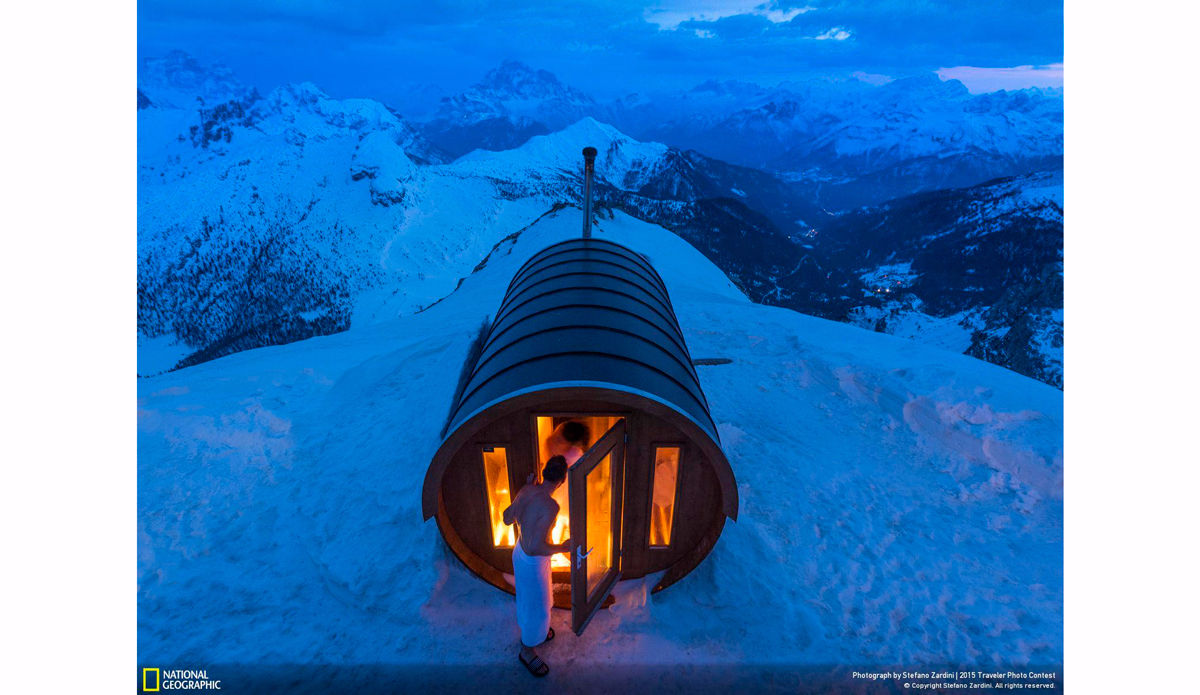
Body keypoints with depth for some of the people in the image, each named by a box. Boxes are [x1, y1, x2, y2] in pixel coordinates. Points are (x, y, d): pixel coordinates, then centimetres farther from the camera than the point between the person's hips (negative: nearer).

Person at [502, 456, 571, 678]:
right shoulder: (550, 506, -36)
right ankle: (527, 651, 41)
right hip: (533, 563, -8)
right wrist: (562, 547, -22)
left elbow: (507, 519, 3)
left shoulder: (527, 490, -13)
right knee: (536, 607, 17)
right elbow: (535, 548, -38)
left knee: (530, 598, 32)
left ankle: (532, 631, 58)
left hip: (520, 552, 8)